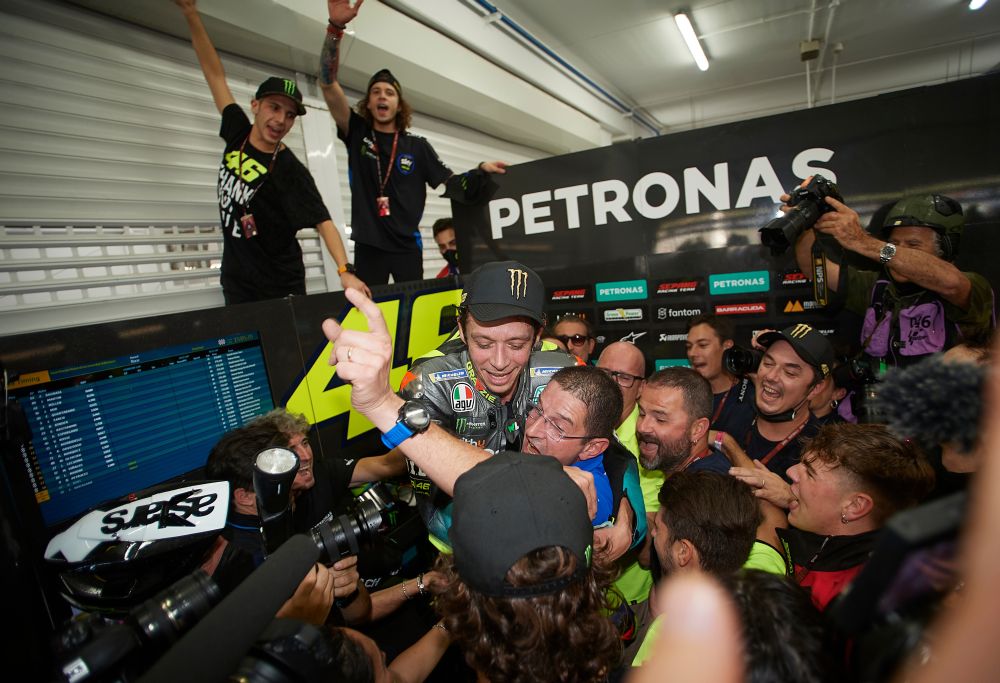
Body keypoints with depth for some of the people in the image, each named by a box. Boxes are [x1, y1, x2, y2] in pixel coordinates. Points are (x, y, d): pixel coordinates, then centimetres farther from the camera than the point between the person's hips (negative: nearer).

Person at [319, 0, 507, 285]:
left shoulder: (417, 146, 7)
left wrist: (480, 171, -13)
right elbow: (328, 84, -5)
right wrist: (335, 28, -18)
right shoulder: (357, 133, 6)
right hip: (368, 245, 0)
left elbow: (450, 184, 6)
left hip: (406, 245, 0)